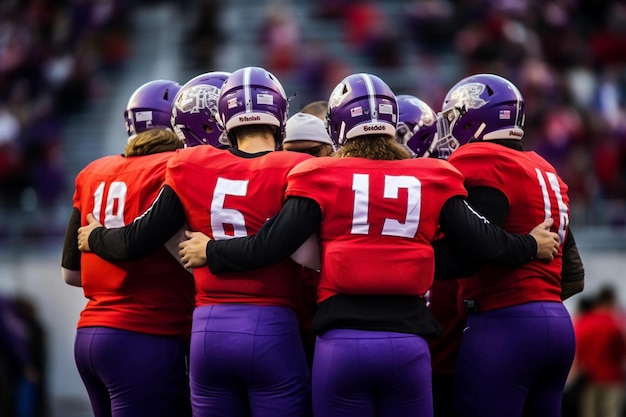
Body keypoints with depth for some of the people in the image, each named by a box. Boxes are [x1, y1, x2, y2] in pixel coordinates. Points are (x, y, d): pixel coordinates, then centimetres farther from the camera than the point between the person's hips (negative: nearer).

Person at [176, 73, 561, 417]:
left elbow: (271, 246, -3)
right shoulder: (431, 180, 6)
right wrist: (531, 246, 25)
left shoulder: (323, 178, 1)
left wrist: (209, 253, 13)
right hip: (408, 342, 2)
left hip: (342, 342, -1)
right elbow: (482, 241, 6)